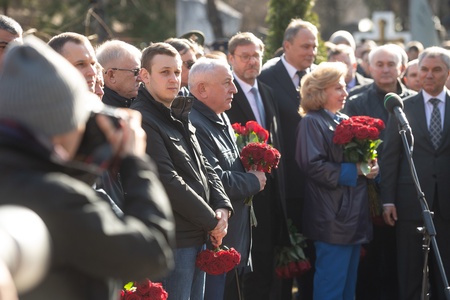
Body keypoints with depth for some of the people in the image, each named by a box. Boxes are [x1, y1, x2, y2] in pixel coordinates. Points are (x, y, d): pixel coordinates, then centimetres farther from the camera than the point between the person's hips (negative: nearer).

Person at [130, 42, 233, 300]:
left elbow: (204, 168, 17)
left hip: (198, 237, 9)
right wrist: (212, 221, -12)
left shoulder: (180, 118, 16)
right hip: (172, 240, -9)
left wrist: (222, 208, -1)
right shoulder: (142, 121, -14)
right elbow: (168, 182, -19)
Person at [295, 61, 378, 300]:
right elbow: (313, 166, -19)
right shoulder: (312, 122, -9)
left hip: (355, 214, 9)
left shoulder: (345, 120, 17)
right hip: (333, 216, -9)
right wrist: (354, 171, -18)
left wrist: (370, 167, 0)